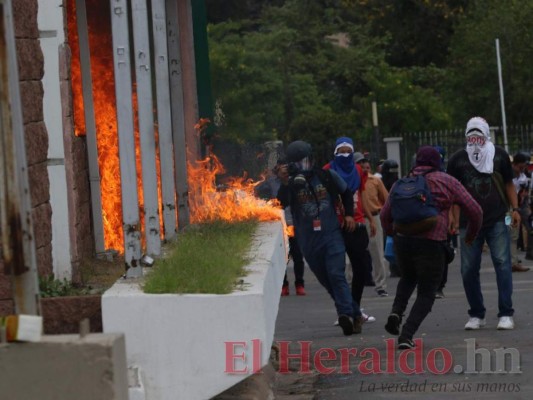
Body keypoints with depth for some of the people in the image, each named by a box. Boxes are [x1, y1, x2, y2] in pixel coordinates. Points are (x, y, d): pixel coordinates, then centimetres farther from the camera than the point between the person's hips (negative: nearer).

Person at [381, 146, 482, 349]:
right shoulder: (447, 182, 5)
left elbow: (385, 215, 16)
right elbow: (474, 210, 4)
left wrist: (393, 234, 35)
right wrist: (471, 235, 21)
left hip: (402, 240, 3)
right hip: (431, 244, -3)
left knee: (408, 278, 32)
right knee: (426, 294, 11)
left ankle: (396, 312, 8)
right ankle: (406, 336, -6)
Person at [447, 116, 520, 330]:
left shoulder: (499, 155, 5)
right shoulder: (458, 159, 3)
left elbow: (508, 184, 13)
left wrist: (515, 209, 3)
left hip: (497, 221, -1)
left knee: (502, 264, -9)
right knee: (468, 269, 1)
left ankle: (506, 314, -7)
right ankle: (476, 315, 14)